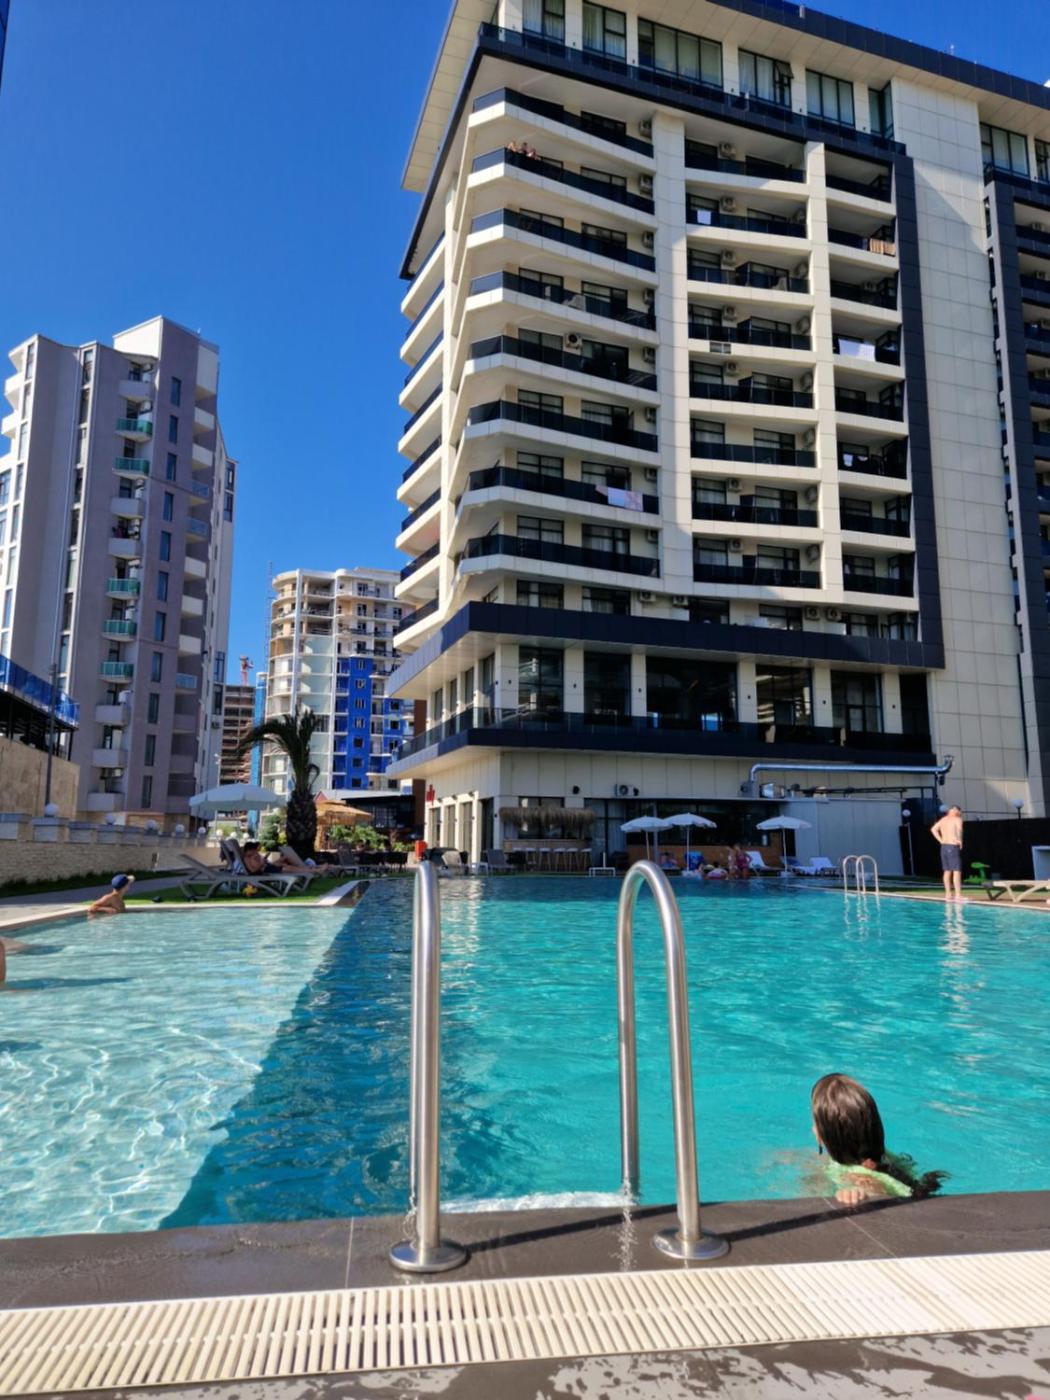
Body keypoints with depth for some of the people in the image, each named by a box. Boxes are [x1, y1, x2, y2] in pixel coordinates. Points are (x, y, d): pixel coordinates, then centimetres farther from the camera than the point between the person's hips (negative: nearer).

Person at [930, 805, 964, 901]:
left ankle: (948, 894, 14)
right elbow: (959, 829, -26)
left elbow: (933, 829, 15)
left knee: (947, 871, 11)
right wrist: (960, 841, -14)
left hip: (944, 847, 8)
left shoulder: (943, 820, 15)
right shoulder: (957, 819, -7)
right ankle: (958, 895, -11)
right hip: (953, 847, -8)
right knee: (957, 871, -7)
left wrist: (941, 840, 11)